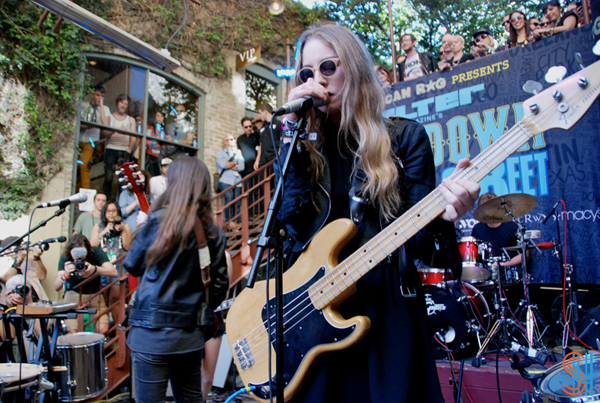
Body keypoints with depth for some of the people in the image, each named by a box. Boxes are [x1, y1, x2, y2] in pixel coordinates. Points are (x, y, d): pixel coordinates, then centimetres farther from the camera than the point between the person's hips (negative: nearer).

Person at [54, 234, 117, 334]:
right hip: (73, 294, 0)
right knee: (73, 332, -16)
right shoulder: (65, 257, -16)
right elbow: (56, 287, -22)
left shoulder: (96, 252, -18)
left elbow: (114, 272, -30)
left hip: (94, 294, 0)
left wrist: (95, 269, -47)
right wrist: (65, 275, -43)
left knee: (103, 330, -18)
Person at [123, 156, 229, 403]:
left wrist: (142, 229, 14)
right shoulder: (214, 232, 2)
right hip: (191, 334, 5)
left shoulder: (161, 220, -11)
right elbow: (220, 284, 4)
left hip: (152, 332, -5)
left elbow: (131, 265, 1)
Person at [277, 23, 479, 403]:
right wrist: (293, 127, -10)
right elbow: (290, 215, -8)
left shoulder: (405, 137, 0)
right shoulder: (307, 144, 8)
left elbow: (421, 239, -3)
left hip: (386, 306, -2)